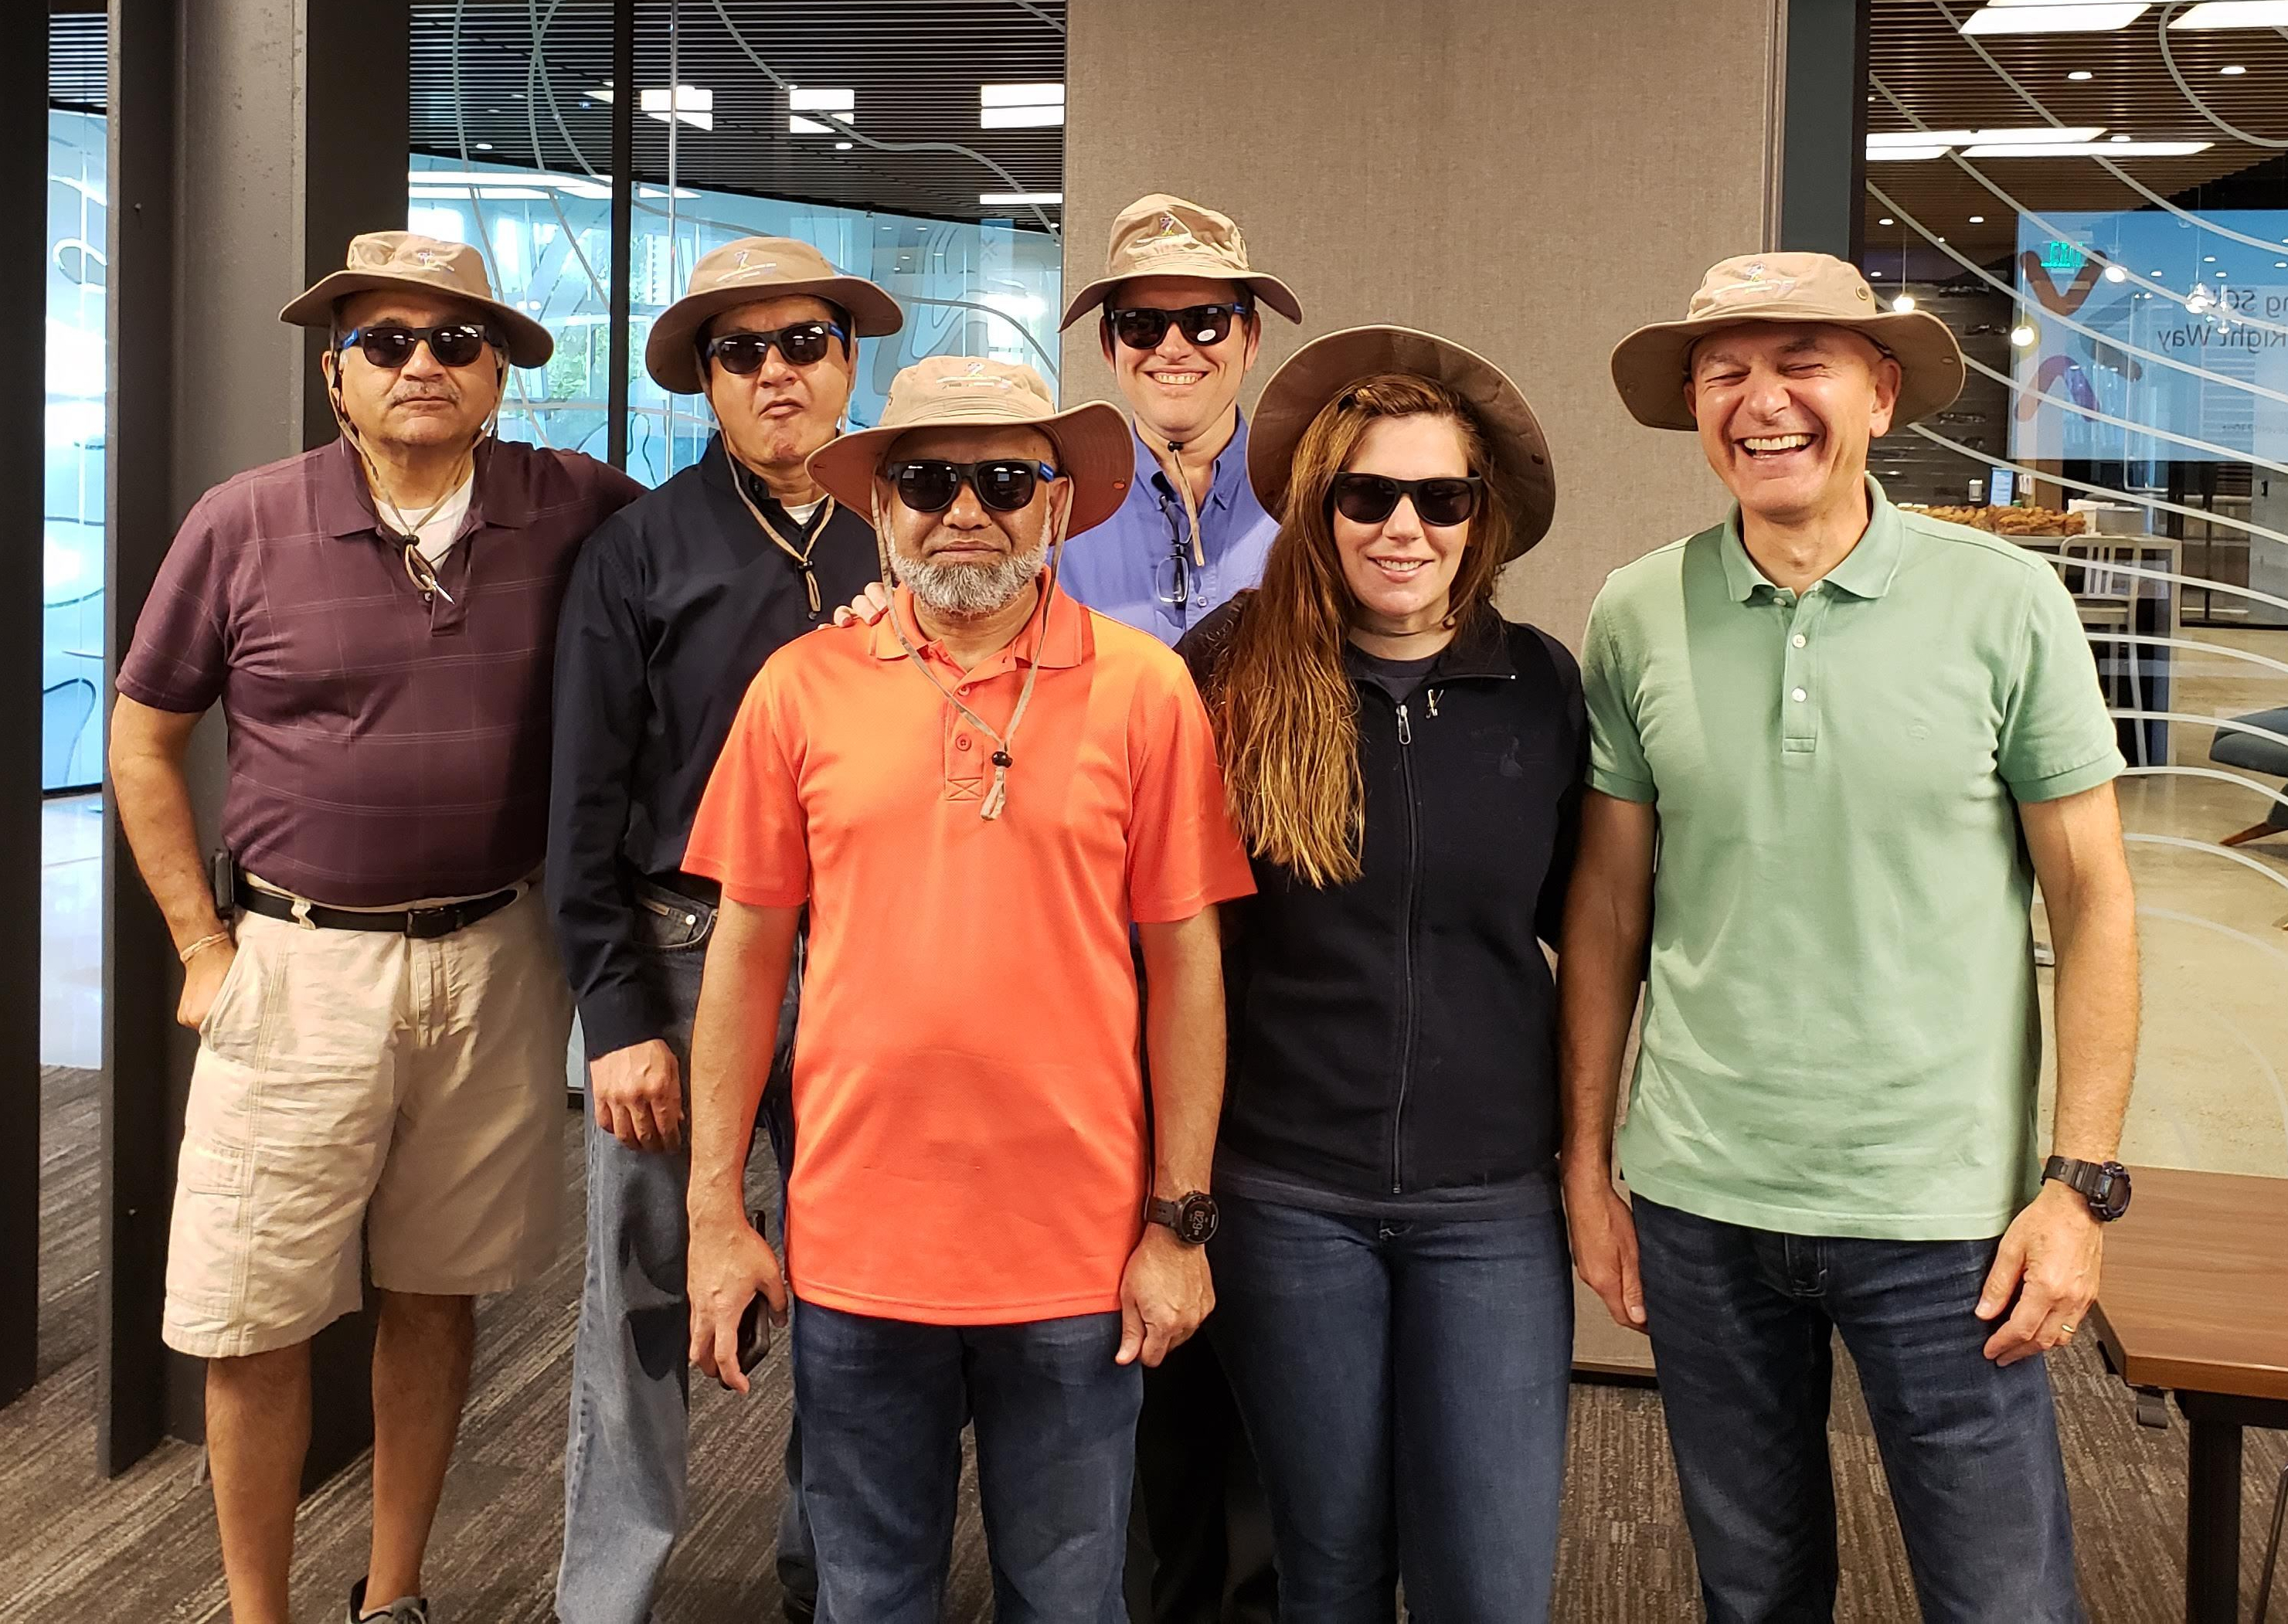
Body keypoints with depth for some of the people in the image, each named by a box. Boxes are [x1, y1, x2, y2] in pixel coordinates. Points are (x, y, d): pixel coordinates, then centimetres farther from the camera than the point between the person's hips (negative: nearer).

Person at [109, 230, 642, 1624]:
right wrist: (204, 946, 1)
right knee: (256, 1324, 3)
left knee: (438, 1295, 14)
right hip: (300, 969, -1)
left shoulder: (576, 510, -2)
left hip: (495, 967, 1)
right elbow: (145, 737, 5)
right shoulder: (244, 527, -2)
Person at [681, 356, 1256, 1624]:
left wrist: (1179, 1221, -2)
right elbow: (746, 953, 5)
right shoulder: (802, 688, 0)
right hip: (854, 1245, 1)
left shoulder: (1142, 689, -4)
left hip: (1077, 1253, -1)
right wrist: (715, 1212, 3)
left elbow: (1185, 962, -1)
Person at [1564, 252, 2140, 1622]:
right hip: (1699, 1201, 2)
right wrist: (1587, 1155, 5)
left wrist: (2083, 1184, -7)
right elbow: (1607, 904, 6)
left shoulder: (2005, 602, -6)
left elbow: (2094, 900, -2)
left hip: (1940, 1210, -2)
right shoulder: (1636, 619, -1)